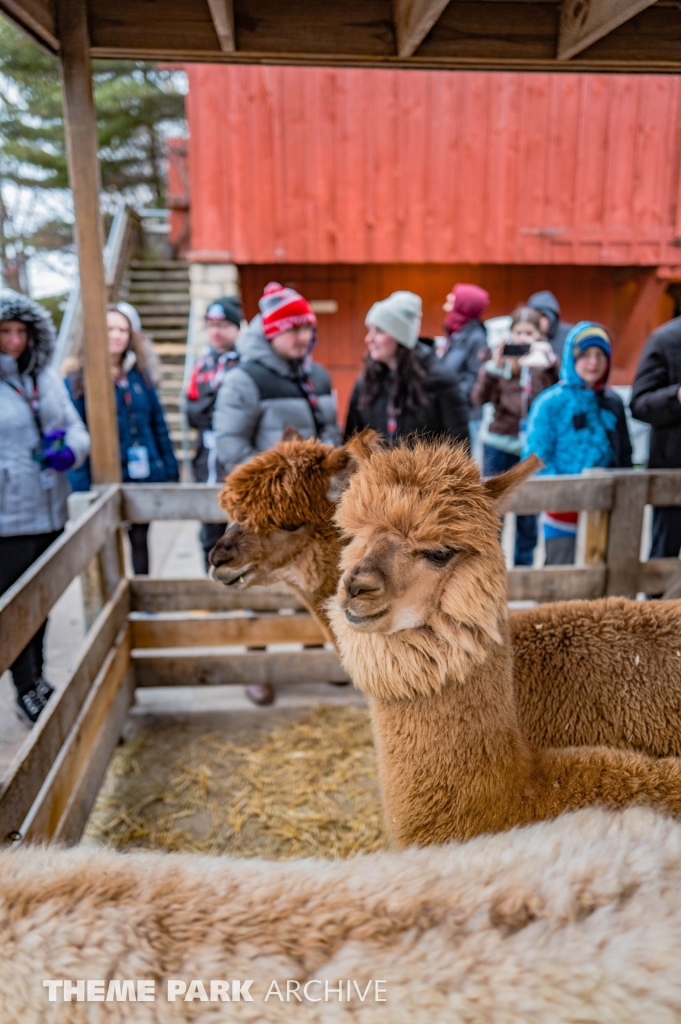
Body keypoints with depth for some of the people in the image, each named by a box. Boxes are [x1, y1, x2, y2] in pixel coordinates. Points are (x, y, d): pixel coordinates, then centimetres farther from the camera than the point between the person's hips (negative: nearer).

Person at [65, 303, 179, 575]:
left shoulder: (139, 374, 8)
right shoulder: (78, 379, -4)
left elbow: (158, 423, 10)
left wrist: (170, 469, 5)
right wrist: (81, 488, -13)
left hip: (146, 478, 4)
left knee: (140, 540, 14)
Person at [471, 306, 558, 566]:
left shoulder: (547, 362, 4)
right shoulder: (499, 361, 2)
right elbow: (479, 398, -9)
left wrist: (550, 361, -21)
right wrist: (494, 367, -20)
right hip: (500, 445, 0)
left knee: (529, 513, 7)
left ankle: (524, 566, 20)